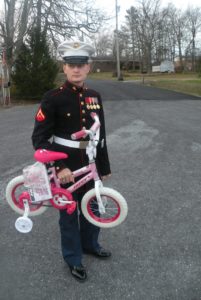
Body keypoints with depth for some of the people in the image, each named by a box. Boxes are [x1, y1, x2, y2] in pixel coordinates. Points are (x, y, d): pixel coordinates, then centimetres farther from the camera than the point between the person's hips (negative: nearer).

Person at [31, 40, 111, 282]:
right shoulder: (53, 98, -14)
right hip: (65, 167, -5)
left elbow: (100, 135, 8)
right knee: (69, 213, 12)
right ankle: (73, 258, 34)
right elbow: (39, 138, -16)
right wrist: (58, 168, -25)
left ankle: (90, 244, 48)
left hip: (90, 165, 5)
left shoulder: (94, 97, 2)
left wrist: (104, 166, 11)